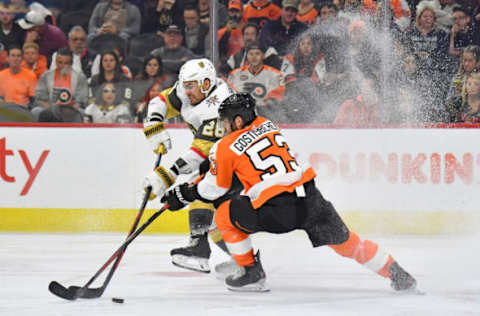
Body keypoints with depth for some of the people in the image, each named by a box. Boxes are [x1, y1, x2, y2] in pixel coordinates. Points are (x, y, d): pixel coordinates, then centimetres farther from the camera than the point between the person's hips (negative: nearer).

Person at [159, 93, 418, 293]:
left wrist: (183, 195, 28)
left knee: (225, 215, 17)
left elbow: (214, 189, 13)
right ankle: (397, 275, 16)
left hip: (277, 212, -5)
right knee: (345, 241, 18)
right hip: (311, 199, 5)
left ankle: (252, 274, 18)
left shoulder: (226, 147, 3)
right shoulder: (266, 125, 21)